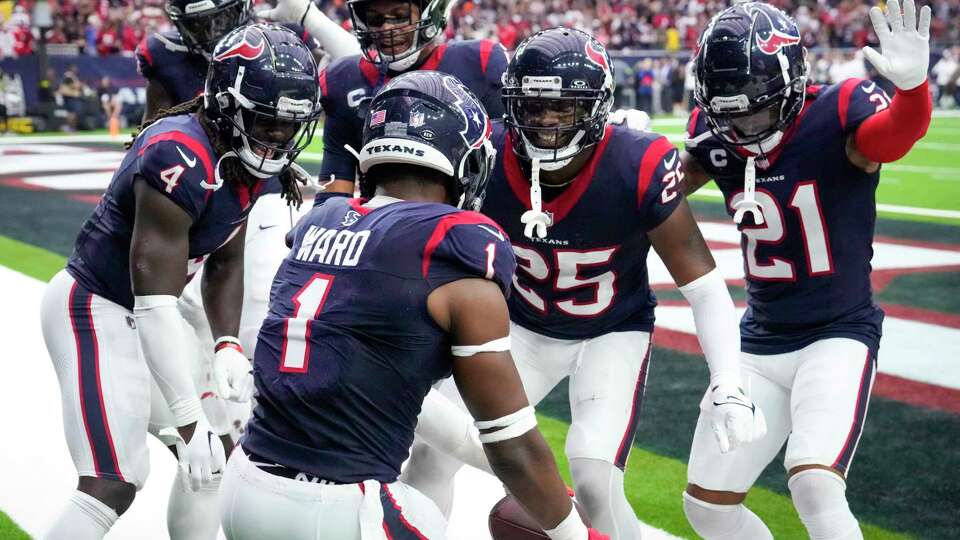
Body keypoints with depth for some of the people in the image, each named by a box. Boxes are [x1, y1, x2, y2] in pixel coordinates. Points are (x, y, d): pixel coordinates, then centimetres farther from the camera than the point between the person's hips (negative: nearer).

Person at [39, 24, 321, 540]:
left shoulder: (251, 158, -1)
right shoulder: (181, 157, -29)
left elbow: (225, 262, 10)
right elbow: (155, 299, -29)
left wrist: (227, 345, -6)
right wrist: (189, 418, -29)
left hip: (140, 315, 10)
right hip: (95, 309, -10)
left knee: (213, 451, 15)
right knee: (112, 485, -15)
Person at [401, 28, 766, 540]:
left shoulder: (638, 170, -28)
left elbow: (703, 284, -21)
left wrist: (728, 387, -29)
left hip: (613, 334, -3)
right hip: (523, 328, 3)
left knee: (596, 483, -20)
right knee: (434, 452, -6)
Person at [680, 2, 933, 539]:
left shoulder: (835, 115, -17)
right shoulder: (718, 138, -3)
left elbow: (897, 134, -39)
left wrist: (912, 85, -60)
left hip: (838, 336, -6)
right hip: (760, 343, 6)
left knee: (815, 484, -28)